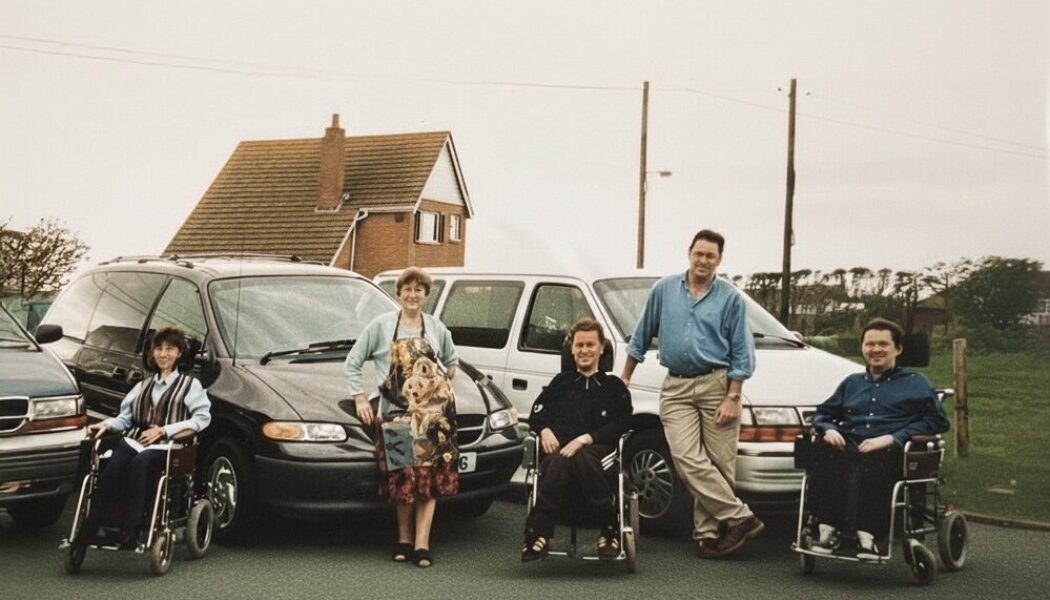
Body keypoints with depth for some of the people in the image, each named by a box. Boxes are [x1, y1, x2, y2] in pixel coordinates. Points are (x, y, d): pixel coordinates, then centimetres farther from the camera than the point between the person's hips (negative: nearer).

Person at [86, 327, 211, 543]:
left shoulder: (190, 384, 13)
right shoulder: (143, 385, 30)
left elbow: (202, 417, -3)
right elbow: (125, 417, 22)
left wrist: (164, 430, -11)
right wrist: (106, 424, 0)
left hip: (165, 446, -4)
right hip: (134, 440, 4)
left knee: (140, 463, -37)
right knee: (111, 471, -29)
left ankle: (131, 525, -35)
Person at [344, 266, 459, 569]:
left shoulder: (437, 328, 12)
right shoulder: (381, 325, 4)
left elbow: (451, 361, 29)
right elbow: (353, 362, 6)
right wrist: (359, 399, 0)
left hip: (433, 414, 1)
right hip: (395, 413, -1)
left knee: (428, 479, -6)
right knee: (403, 479, -1)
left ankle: (421, 545, -8)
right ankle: (404, 541, 11)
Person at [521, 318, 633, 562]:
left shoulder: (614, 387, 24)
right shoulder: (561, 382, 34)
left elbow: (621, 424, 7)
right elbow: (537, 414, 24)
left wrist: (585, 439, -10)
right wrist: (544, 430, -2)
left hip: (597, 448, -1)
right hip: (558, 448, 2)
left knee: (582, 459, -41)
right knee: (558, 464, -39)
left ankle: (610, 530, -35)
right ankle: (538, 531, -42)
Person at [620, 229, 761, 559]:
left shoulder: (731, 298, 3)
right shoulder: (664, 289, 9)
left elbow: (742, 352, 2)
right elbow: (642, 335, 18)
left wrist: (732, 397, -6)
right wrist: (625, 379, 18)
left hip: (717, 385, -1)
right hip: (676, 388, 2)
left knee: (719, 463, -3)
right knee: (688, 459, -13)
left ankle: (708, 531, 4)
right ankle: (740, 517, -9)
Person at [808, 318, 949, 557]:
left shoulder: (915, 383, 20)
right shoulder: (852, 383, 33)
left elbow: (938, 421, 5)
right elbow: (822, 413, 31)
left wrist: (892, 438, -8)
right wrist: (828, 429, 3)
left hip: (888, 450, -3)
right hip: (848, 446, 3)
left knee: (868, 465, -40)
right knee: (822, 452, -34)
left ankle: (864, 534, -43)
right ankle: (828, 528, -39)